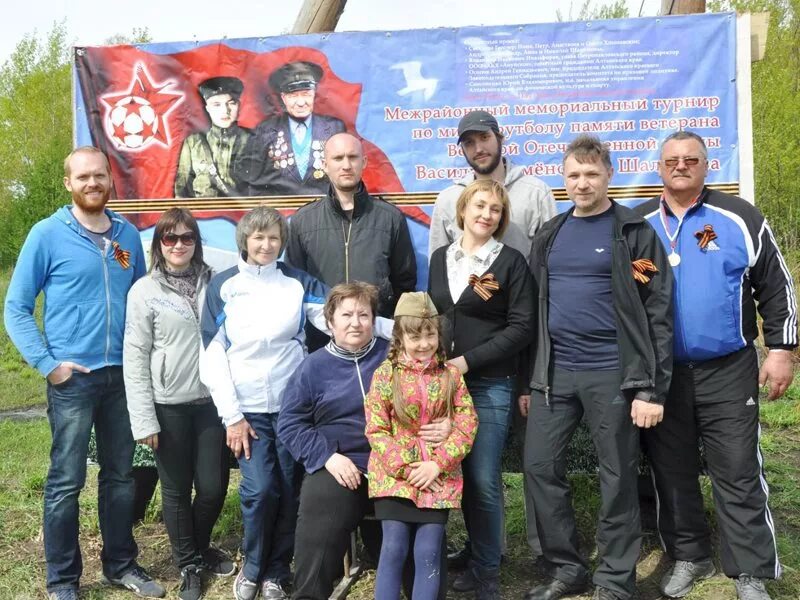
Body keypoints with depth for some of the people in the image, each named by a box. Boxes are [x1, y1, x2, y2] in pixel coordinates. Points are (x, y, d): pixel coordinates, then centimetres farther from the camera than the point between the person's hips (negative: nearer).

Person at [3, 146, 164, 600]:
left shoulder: (128, 235, 7)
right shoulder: (48, 234, -6)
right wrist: (48, 363, -12)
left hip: (123, 374, 4)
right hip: (73, 377, -4)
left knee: (121, 474, 13)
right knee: (66, 481, 2)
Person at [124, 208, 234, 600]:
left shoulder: (213, 283, 4)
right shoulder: (145, 291, -4)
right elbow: (135, 358, -5)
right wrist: (144, 419, -9)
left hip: (210, 401, 2)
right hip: (169, 407, -2)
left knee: (213, 486, 7)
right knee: (177, 489, 9)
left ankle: (200, 548, 35)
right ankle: (188, 564, 29)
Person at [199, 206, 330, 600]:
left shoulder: (298, 282, 4)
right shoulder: (223, 287, 2)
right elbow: (213, 356, 0)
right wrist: (231, 415, -4)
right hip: (248, 407, -1)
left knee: (290, 490, 3)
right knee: (260, 490, -8)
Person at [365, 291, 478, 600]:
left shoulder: (451, 375, 4)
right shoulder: (385, 374, -1)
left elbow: (467, 426, 0)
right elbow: (376, 429, -4)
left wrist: (437, 464, -11)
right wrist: (406, 467, -12)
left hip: (439, 478, 1)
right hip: (394, 474, -1)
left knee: (428, 553, 0)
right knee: (394, 548, -5)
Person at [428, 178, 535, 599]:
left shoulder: (511, 262, -2)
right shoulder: (440, 258, 11)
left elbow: (521, 327, -7)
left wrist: (468, 360, -13)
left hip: (491, 383, -4)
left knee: (483, 479, -2)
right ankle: (478, 553, 24)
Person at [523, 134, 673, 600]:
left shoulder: (635, 233, -3)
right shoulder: (550, 236, 12)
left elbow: (659, 313, -8)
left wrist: (651, 387, -14)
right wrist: (529, 379, 13)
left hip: (612, 374, -5)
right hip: (555, 374, 5)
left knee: (618, 478, 5)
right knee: (541, 467, 6)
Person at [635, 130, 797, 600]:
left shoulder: (740, 218, 0)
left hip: (728, 371, -2)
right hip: (660, 372, 2)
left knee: (738, 474, 2)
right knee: (672, 471, 12)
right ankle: (689, 557, 28)